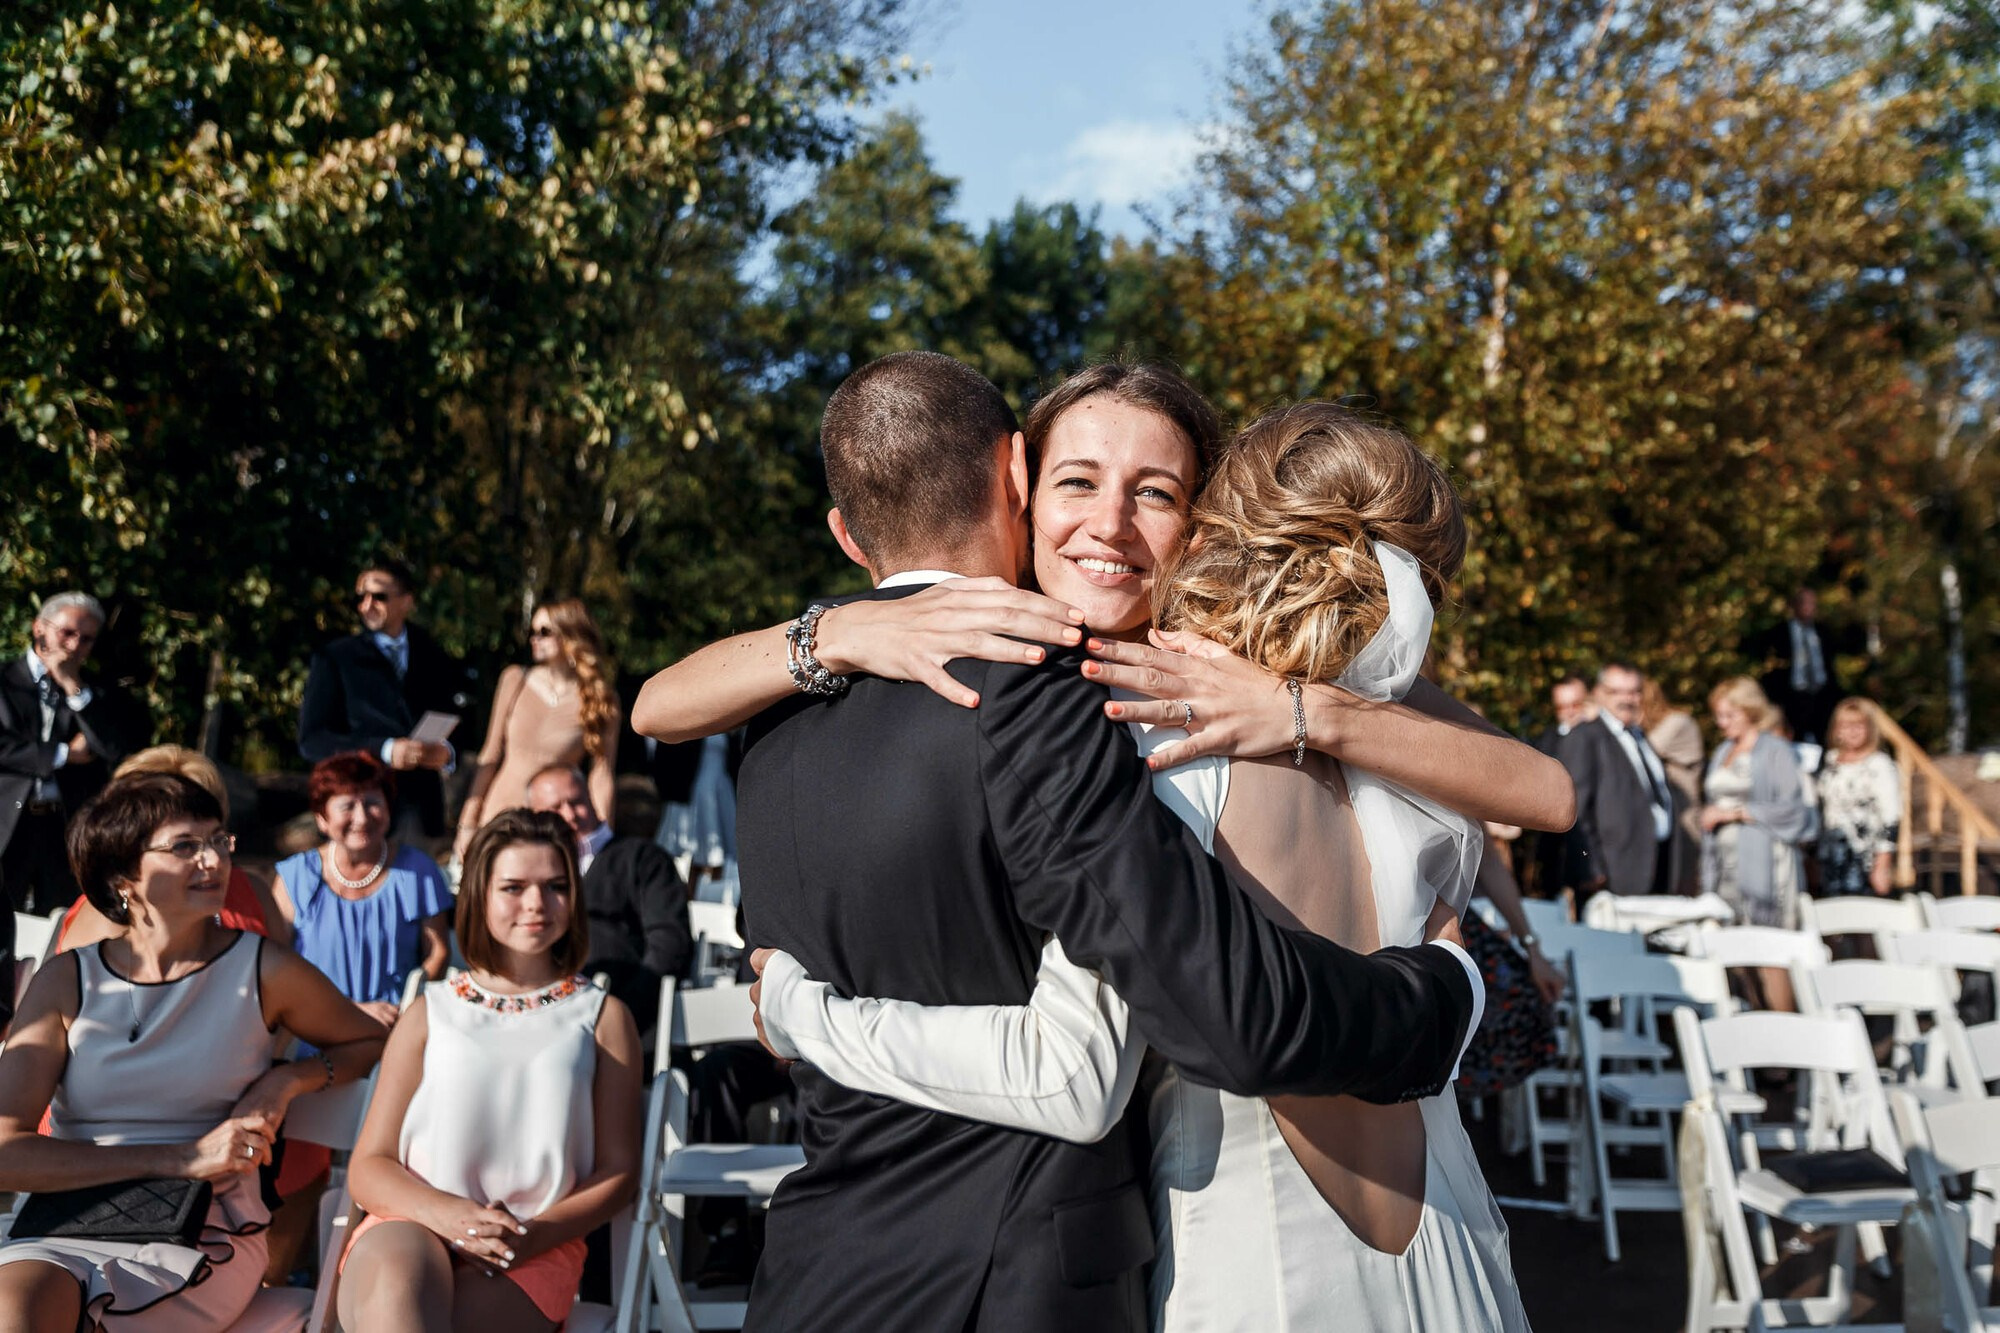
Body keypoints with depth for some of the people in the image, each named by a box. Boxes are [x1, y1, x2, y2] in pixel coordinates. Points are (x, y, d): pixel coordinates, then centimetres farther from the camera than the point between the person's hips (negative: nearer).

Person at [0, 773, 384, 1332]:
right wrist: (182, 1157, -12)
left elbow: (373, 1042, 20)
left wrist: (286, 1080, 0)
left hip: (205, 1230, -1)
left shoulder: (266, 971, 4)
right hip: (64, 1224, 2)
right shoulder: (69, 981, 5)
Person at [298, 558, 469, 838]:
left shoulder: (436, 662, 14)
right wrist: (384, 750, -12)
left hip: (421, 804, 2)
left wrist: (448, 753, -7)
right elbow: (311, 740, 0)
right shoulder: (333, 659, 7)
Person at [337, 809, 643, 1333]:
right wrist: (447, 1213, -11)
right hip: (413, 1229, 1)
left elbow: (618, 1171, 12)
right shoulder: (431, 1011, 17)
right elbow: (369, 1167, 12)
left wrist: (537, 1233, -10)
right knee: (394, 1290, -39)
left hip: (535, 1250, -1)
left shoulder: (602, 1017, 16)